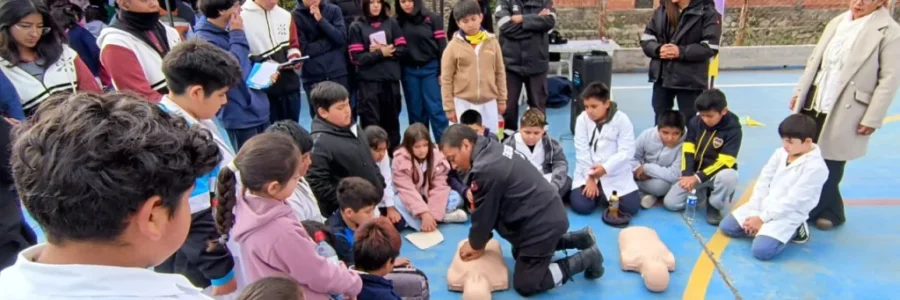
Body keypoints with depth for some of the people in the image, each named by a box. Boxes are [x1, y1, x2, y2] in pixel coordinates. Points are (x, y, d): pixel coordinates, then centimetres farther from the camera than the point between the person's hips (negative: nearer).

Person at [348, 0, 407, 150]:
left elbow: (402, 48, 4)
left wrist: (386, 50, -10)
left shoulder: (391, 23, 6)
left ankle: (394, 154, 26)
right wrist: (380, 54, -9)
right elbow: (357, 57, -7)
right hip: (368, 81, -3)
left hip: (391, 79, 3)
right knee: (371, 122, -1)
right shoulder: (357, 26, 0)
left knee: (391, 119, 13)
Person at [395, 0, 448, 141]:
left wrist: (442, 71, -7)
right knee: (415, 111, 8)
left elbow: (441, 46, -2)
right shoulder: (398, 22, 6)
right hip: (409, 72, 3)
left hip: (430, 69, -2)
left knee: (435, 109, -3)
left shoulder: (433, 18, 0)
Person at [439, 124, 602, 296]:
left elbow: (484, 214, -15)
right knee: (519, 254, 32)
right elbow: (489, 209, 8)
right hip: (547, 214, 10)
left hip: (541, 224, -10)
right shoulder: (491, 150, 1)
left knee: (524, 285, 3)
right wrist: (479, 242, 9)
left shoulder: (485, 170, -30)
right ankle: (579, 238, 30)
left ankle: (586, 258, 7)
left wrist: (476, 245, 3)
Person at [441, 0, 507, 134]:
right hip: (463, 103, -2)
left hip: (489, 102, 2)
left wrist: (502, 99, 8)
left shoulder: (492, 42, 3)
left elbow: (500, 72, 9)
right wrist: (449, 107, -3)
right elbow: (446, 79, -2)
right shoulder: (453, 46, -4)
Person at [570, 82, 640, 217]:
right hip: (588, 173, 1)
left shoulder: (622, 119, -8)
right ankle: (597, 192, 16)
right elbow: (582, 151, -7)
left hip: (616, 175, -1)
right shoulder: (582, 119, -4)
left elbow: (627, 151, -13)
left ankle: (605, 194, 17)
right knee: (580, 206, -17)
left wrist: (605, 168, -25)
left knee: (631, 208, -14)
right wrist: (590, 177, -13)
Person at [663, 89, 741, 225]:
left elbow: (724, 161, -22)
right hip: (694, 173, 4)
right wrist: (687, 174, -20)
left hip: (717, 173, -4)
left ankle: (714, 206, -10)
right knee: (670, 203, -10)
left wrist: (698, 178, -29)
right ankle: (702, 191, 19)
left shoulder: (733, 129, -17)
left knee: (729, 177, -42)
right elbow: (688, 150, -4)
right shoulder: (695, 121, -5)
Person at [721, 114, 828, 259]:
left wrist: (762, 218, -18)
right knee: (726, 226, -1)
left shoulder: (816, 167, -18)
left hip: (788, 215, -7)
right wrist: (754, 212, -5)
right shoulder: (781, 153, 4)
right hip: (763, 206, 7)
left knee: (761, 250, -25)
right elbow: (763, 181, 4)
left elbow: (792, 201, -20)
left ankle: (793, 230, 2)